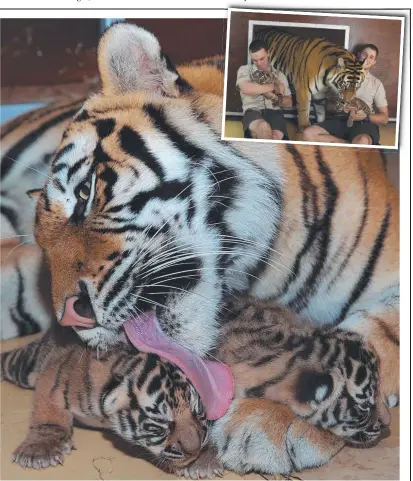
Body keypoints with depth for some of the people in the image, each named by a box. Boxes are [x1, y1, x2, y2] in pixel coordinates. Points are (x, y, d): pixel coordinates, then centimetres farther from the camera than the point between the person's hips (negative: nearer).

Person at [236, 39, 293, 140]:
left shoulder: (279, 75, 24)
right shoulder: (244, 70, 15)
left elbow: (289, 102, 21)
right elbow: (246, 88, -8)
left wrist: (275, 97, -4)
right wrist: (274, 86, 1)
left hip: (274, 112, 2)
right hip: (253, 111, -2)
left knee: (275, 137, -34)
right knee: (263, 127, -40)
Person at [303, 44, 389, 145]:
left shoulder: (376, 84, 12)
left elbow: (384, 118, 8)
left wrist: (366, 116, -12)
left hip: (364, 123, -4)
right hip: (341, 120, 4)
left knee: (363, 141, -44)